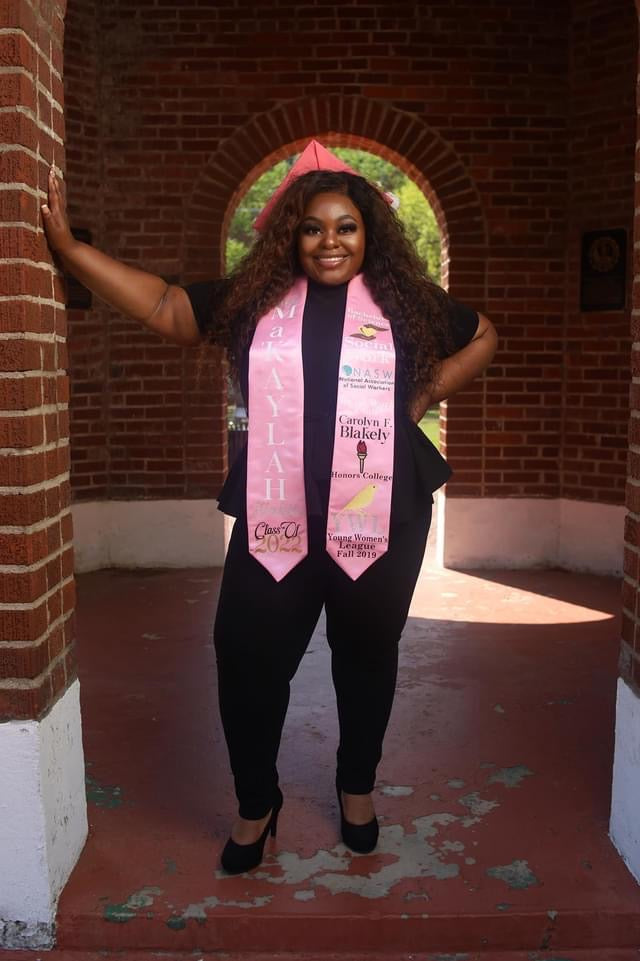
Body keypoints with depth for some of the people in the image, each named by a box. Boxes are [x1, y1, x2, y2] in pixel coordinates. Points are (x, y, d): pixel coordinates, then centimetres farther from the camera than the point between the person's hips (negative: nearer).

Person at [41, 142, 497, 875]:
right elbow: (161, 306, 5)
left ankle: (357, 785, 39)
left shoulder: (403, 300, 4)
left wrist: (421, 398, 4)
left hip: (382, 518, 0)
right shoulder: (253, 297, 5)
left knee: (367, 655, 14)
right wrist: (67, 245, 0)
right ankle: (256, 802, 28)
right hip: (275, 518, 1)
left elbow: (482, 338, 17)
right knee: (247, 658, 3)